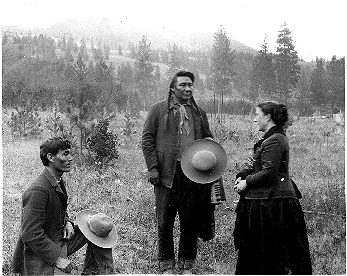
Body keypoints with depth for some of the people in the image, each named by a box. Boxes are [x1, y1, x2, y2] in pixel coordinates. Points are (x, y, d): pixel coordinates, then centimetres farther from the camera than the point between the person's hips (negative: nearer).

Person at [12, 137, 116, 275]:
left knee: (98, 227, 8)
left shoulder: (59, 181, 5)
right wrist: (57, 259, -24)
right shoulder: (37, 190, -25)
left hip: (61, 240, 9)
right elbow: (31, 235, -27)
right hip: (42, 256, -9)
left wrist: (67, 222, 0)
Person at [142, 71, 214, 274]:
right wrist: (153, 167, -8)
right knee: (165, 221, 4)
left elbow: (208, 138, 25)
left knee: (191, 221, 7)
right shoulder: (159, 109, 3)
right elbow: (148, 138, 0)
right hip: (167, 173, -3)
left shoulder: (199, 113, 15)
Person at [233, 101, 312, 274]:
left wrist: (246, 182, -11)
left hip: (271, 202, -10)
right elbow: (255, 164, 16)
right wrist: (241, 176, 2)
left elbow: (268, 173, -23)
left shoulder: (274, 141, -18)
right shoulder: (276, 137, 15)